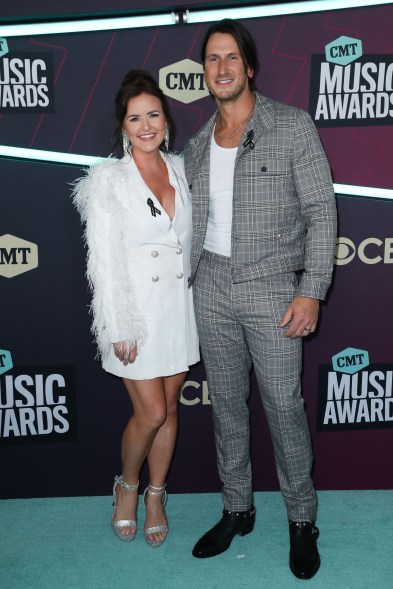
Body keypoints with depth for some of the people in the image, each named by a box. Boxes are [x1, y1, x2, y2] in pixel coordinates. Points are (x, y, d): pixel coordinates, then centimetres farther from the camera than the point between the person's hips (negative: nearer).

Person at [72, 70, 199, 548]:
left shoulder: (180, 169, 5)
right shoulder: (108, 179, -9)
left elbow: (191, 239, 11)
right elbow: (104, 259, -11)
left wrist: (200, 302, 9)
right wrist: (119, 329, -13)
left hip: (179, 305, 5)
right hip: (136, 309, -4)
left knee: (169, 407, 12)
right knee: (151, 413, 0)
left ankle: (155, 496, 32)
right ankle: (126, 485, 30)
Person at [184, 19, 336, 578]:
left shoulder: (293, 127, -4)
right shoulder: (197, 145, 10)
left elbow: (321, 211, -7)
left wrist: (312, 291, -14)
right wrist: (184, 285, 13)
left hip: (273, 286, -4)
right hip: (212, 287, 5)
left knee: (284, 406, 1)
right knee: (226, 402, 12)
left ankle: (302, 520, 22)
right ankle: (237, 510, 30)